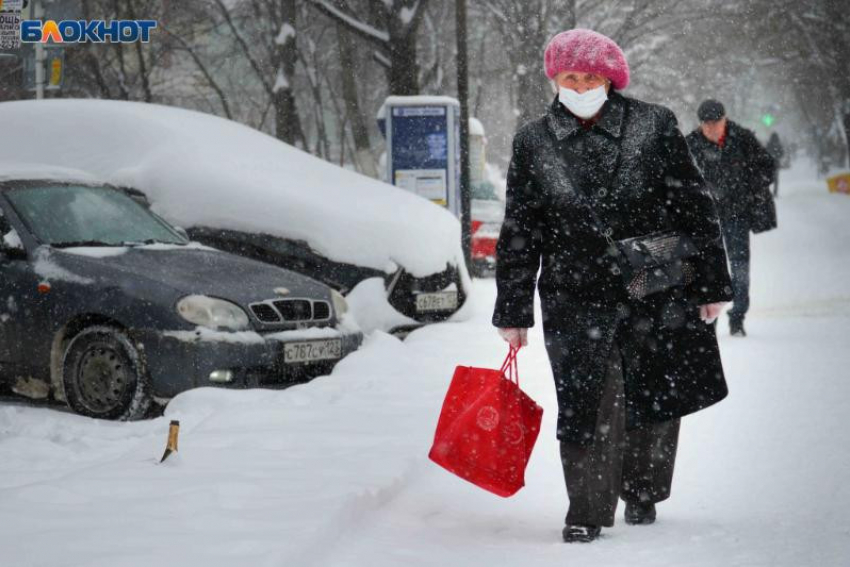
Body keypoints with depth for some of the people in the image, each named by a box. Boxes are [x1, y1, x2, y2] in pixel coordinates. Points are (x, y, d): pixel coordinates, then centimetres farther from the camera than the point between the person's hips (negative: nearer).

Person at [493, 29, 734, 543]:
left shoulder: (654, 127, -2)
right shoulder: (534, 144, 2)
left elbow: (696, 207, 1)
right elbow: (519, 234, 7)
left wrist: (712, 285, 0)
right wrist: (513, 312, 6)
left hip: (655, 298, 0)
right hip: (573, 302, 0)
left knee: (653, 403, 10)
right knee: (584, 407, -6)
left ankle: (642, 494, 33)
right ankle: (587, 512, 7)